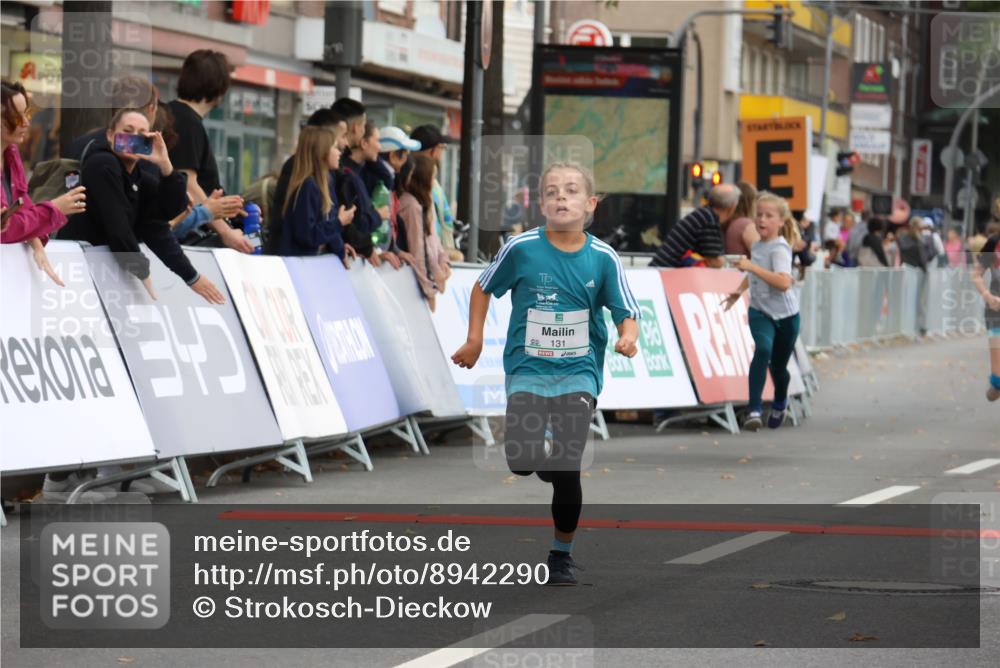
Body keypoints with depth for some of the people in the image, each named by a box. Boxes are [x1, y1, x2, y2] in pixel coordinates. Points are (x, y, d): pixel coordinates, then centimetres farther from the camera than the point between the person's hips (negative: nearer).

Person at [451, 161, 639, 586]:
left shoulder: (603, 258, -6)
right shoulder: (521, 249, -7)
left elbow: (627, 314, -3)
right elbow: (483, 288, 9)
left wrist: (627, 337, -24)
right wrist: (474, 339, 5)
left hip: (578, 373, 0)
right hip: (527, 371, 0)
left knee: (567, 471, -7)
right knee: (521, 462, -15)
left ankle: (562, 555, 15)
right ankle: (546, 463, 24)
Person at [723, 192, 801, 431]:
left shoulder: (779, 249, -17)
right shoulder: (757, 246, 4)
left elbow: (783, 282, -34)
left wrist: (751, 266, -35)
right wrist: (739, 291, 14)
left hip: (785, 314, -4)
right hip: (760, 311, 4)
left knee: (778, 366, 9)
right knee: (763, 349, -25)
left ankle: (779, 405, 44)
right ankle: (754, 410, -33)